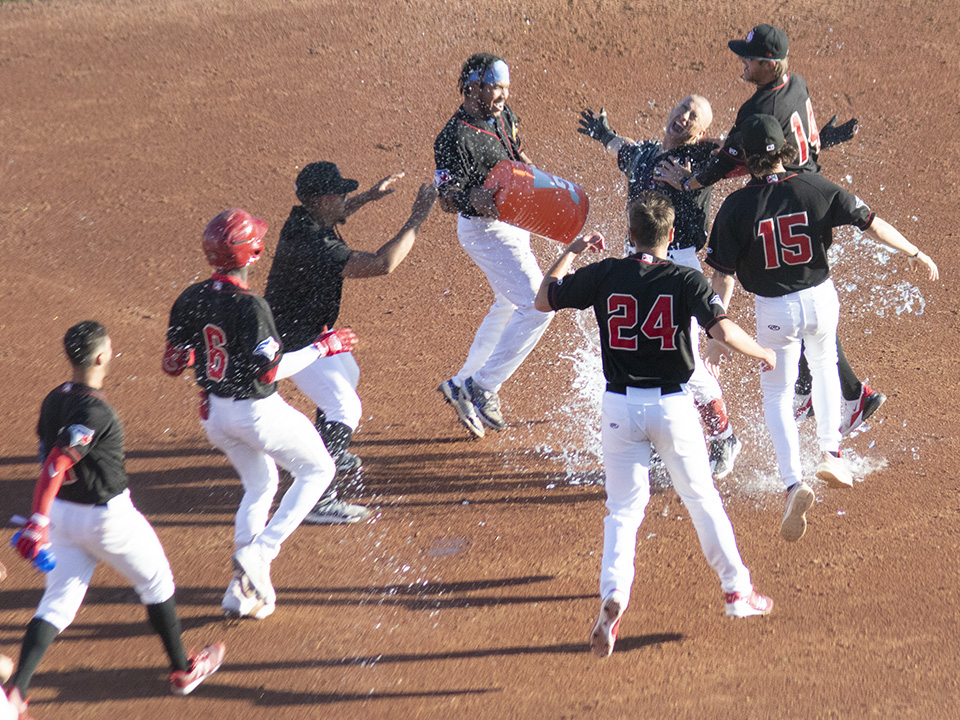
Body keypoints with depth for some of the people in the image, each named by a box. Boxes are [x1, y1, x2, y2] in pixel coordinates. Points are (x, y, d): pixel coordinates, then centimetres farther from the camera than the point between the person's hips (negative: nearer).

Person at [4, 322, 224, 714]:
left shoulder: (54, 400, 0)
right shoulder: (95, 411, -25)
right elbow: (57, 463, -34)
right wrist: (38, 521, -40)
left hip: (63, 512, 7)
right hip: (106, 516, -7)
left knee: (58, 604, 8)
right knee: (156, 584, 16)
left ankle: (16, 691, -7)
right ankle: (182, 670, 31)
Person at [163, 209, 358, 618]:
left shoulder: (190, 301, -4)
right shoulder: (250, 307, -25)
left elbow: (173, 365, 1)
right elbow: (269, 371, -25)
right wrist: (322, 348, -16)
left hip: (214, 412, 7)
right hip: (256, 412, -7)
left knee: (260, 485, 25)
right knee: (317, 469, 14)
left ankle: (244, 590, 22)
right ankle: (259, 552, 2)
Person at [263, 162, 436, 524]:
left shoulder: (304, 218, -5)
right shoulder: (313, 247, -35)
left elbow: (330, 217, 24)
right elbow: (381, 264, -40)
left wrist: (369, 197, 16)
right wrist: (417, 218, -34)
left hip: (311, 331, 10)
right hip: (295, 341, -10)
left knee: (346, 375, 31)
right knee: (344, 407, -16)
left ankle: (330, 454, 49)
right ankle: (318, 498, -21)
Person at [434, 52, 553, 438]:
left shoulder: (504, 115, 1)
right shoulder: (456, 139, -26)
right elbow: (447, 195, -29)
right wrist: (474, 198, -48)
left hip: (512, 223, 10)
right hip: (487, 231, -10)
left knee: (510, 306, 24)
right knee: (537, 306, -16)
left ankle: (463, 384, 36)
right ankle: (482, 388, -8)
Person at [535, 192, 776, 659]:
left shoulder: (604, 275, -3)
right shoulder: (687, 281, -8)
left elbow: (544, 300, 8)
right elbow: (722, 330, -20)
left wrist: (571, 252, 19)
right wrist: (762, 353, -2)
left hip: (620, 406, 1)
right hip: (672, 406, -1)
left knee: (623, 509, 8)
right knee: (701, 498, 16)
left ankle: (613, 594, -15)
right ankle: (737, 591, 24)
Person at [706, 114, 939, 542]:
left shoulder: (737, 207, -13)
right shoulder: (816, 188, -9)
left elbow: (723, 275, -13)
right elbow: (870, 224, -7)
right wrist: (914, 254, 6)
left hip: (774, 310, -2)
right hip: (820, 298, 2)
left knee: (777, 395, 10)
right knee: (824, 366, 31)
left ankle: (794, 483, -9)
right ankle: (830, 454, 33)